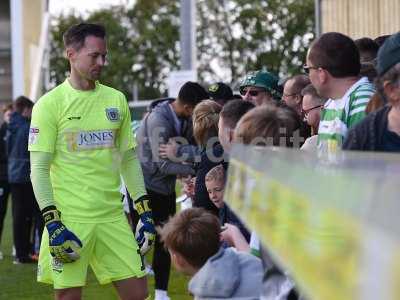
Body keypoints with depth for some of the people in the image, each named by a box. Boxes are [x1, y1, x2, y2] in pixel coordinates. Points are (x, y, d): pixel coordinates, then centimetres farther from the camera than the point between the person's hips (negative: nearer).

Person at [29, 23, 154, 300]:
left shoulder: (116, 100, 10)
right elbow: (39, 169, -6)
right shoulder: (49, 104, -4)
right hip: (70, 219, -4)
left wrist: (145, 211, 9)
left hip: (112, 215, 4)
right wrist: (53, 223, -14)